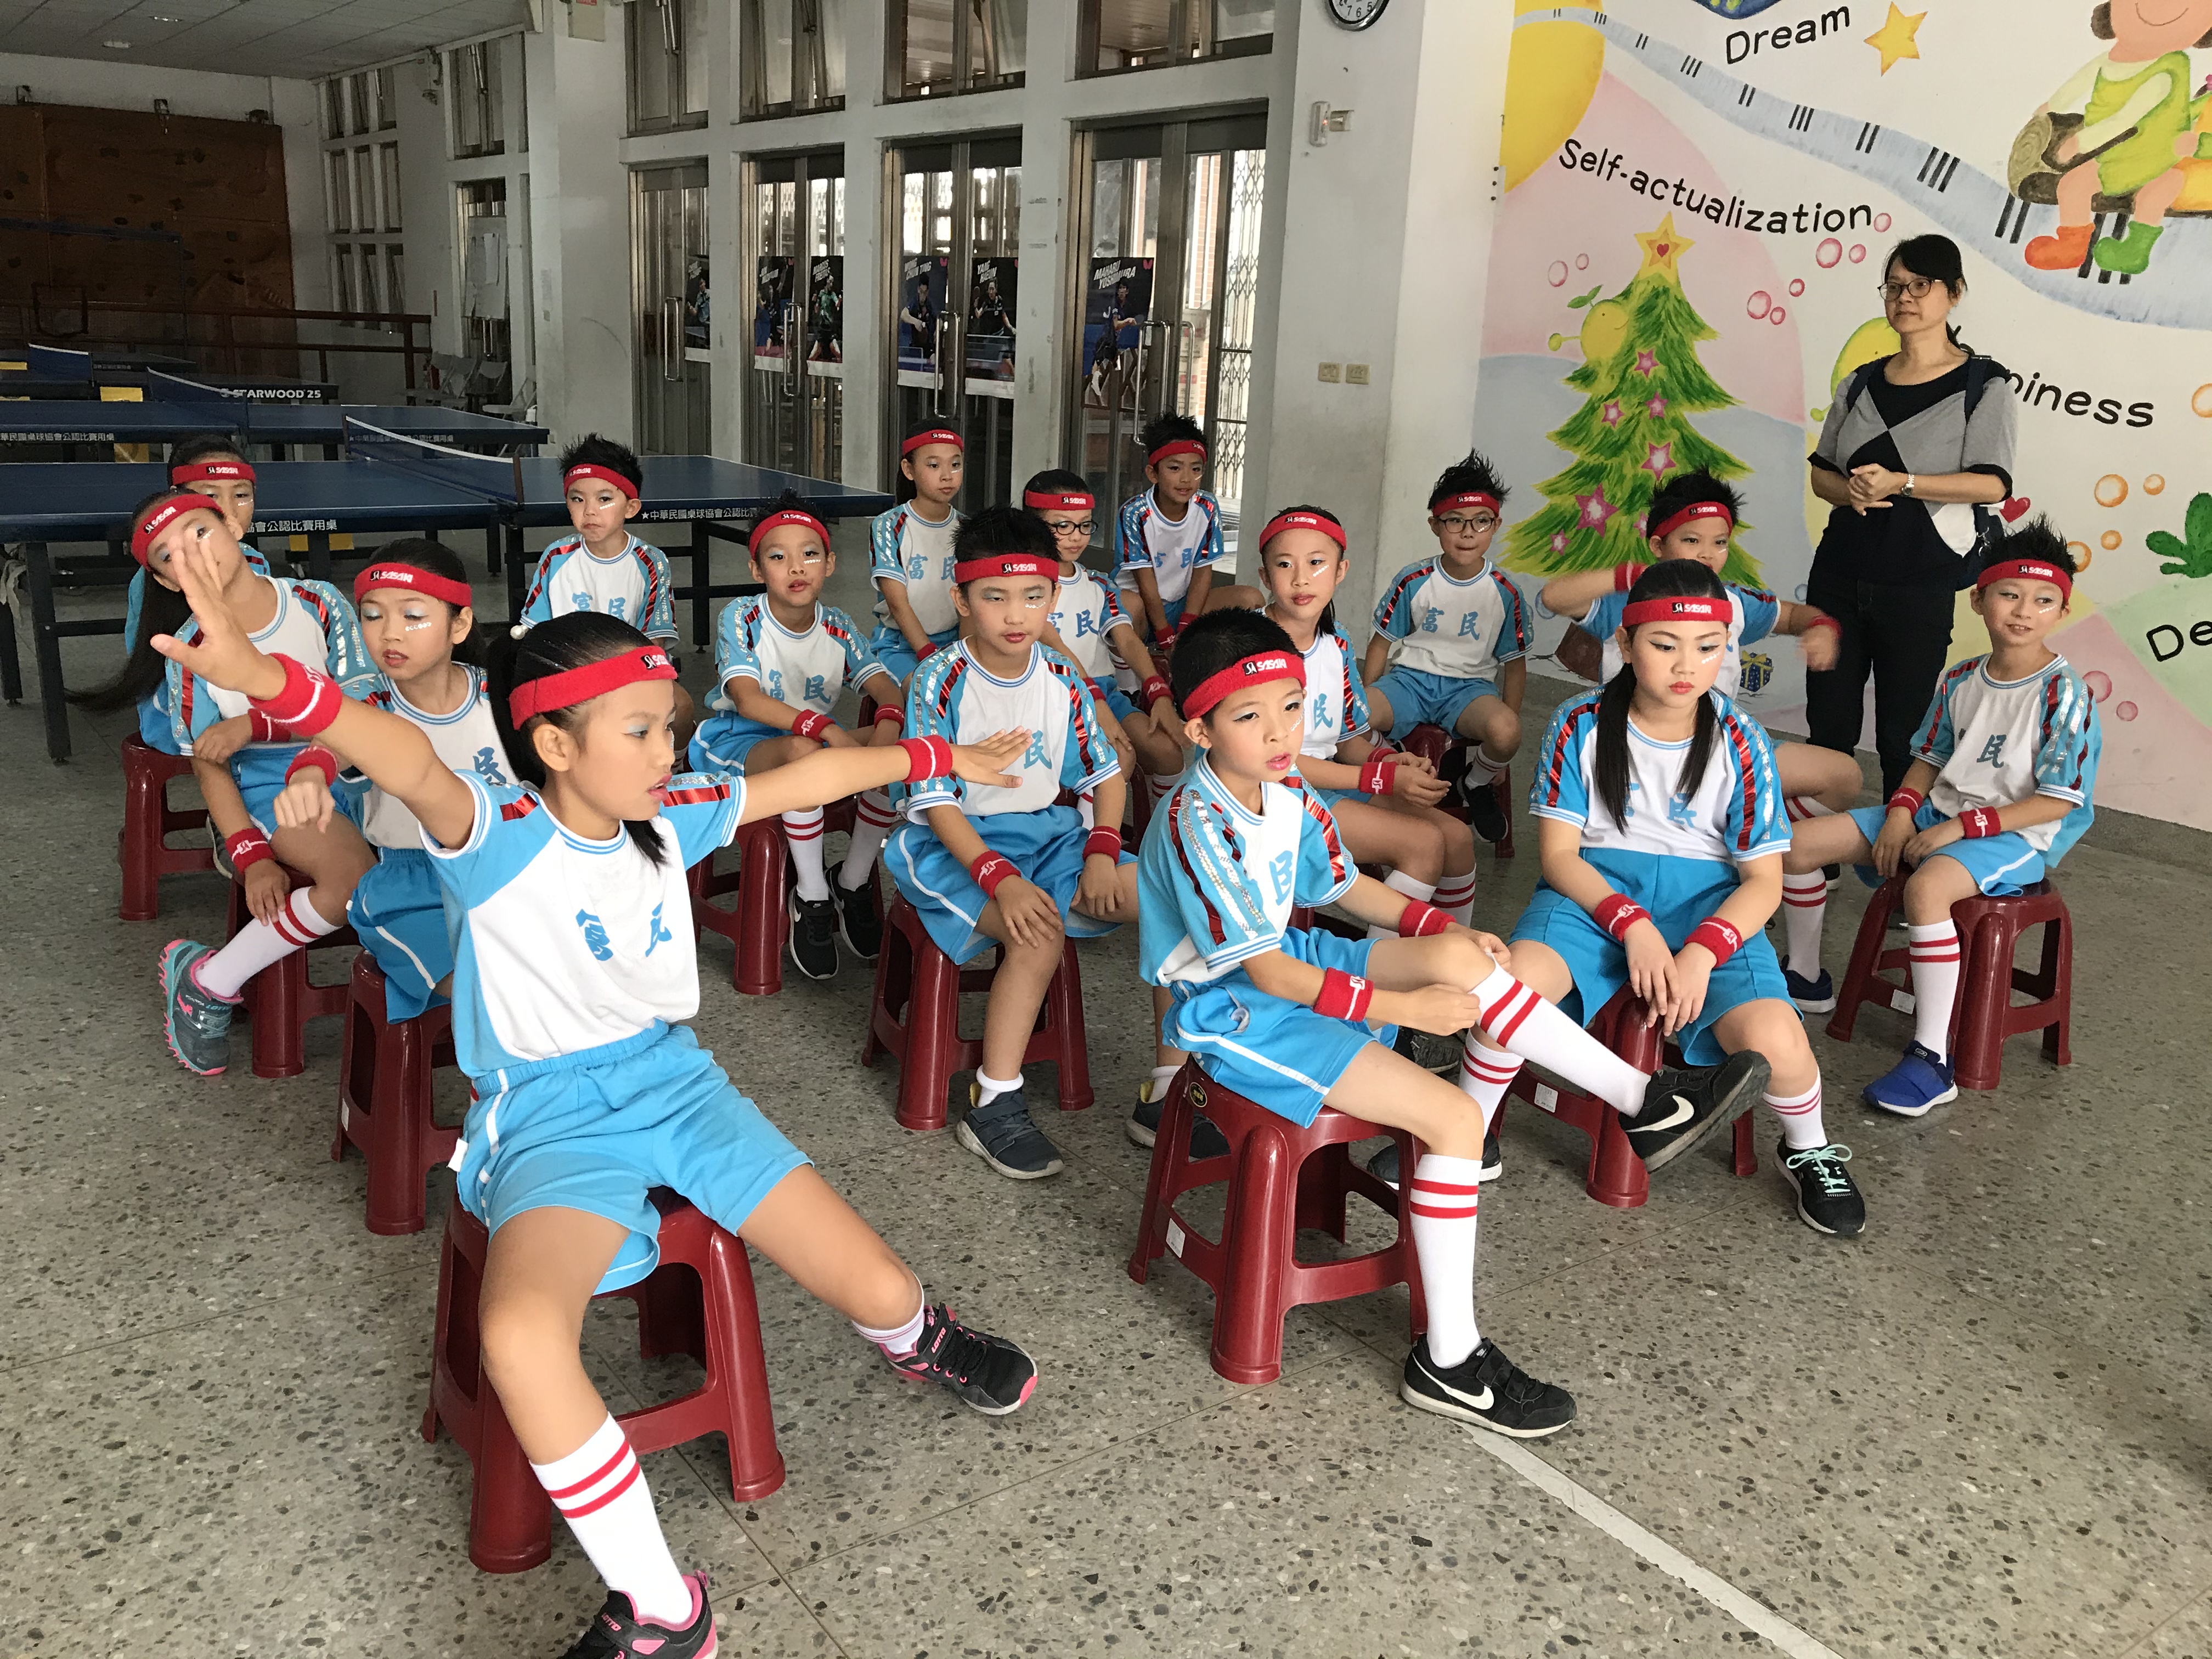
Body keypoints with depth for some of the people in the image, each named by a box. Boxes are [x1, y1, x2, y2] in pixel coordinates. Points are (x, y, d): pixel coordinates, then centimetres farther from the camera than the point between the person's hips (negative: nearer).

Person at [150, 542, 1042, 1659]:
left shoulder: (665, 820, 4)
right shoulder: (500, 841, -14)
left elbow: (807, 777, 17)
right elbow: (413, 767, -35)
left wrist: (935, 758, 24)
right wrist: (268, 681, -55)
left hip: (674, 1081, 5)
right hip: (552, 1118, -4)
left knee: (880, 1294, -8)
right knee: (521, 1339, -36)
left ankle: (914, 1336, 35)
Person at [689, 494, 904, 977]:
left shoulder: (837, 627, 3)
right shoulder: (741, 618, -10)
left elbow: (885, 687, -7)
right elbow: (748, 700, -25)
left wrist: (888, 722, -34)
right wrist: (824, 728, -37)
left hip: (820, 739, 5)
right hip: (739, 741, -5)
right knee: (802, 751, -40)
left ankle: (853, 883, -4)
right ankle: (812, 897, -23)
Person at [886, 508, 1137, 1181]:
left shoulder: (1062, 680, 2)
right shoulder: (940, 682, -12)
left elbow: (1105, 772, 10)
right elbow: (934, 801, -16)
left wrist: (1103, 849, -9)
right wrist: (1001, 878, -28)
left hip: (1046, 833, 5)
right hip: (953, 844, -5)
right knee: (1040, 935, -33)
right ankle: (992, 1107, -19)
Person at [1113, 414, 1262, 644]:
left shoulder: (1207, 510, -6)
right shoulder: (1135, 513, -17)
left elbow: (1203, 573, -4)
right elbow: (1146, 582, -17)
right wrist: (1167, 639, -22)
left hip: (1183, 603, 5)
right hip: (1143, 603, -5)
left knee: (1251, 599, -14)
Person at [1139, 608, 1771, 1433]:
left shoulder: (1288, 795, 3)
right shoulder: (1200, 824, -24)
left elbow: (1346, 886, 18)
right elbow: (1266, 974, -25)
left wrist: (1444, 929, 3)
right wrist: (1402, 1006, -25)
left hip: (1289, 961, 8)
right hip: (1230, 1011, -8)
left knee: (1458, 959, -6)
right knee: (1454, 1117, -17)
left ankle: (1644, 1099, 8)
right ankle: (1449, 1362, -10)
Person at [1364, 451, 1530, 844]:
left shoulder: (1504, 593, -1)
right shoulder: (1413, 582, -2)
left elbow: (1514, 663, 6)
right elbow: (1381, 643, 6)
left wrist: (1504, 740, 1)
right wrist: (1366, 704, -1)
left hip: (1470, 685, 0)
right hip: (1410, 677, 0)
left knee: (1504, 730, -36)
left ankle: (1477, 786, 1)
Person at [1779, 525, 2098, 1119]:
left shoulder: (2063, 693, -13)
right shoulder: (1962, 680, 7)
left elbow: (2056, 802, -16)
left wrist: (1959, 828, -19)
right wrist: (1901, 813, -4)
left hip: (2016, 836, -7)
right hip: (1937, 813, 8)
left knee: (1927, 886, -40)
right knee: (1798, 842, -2)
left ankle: (1933, 1060, -34)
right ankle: (1806, 979, 18)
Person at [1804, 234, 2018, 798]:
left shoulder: (1983, 387, -2)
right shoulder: (1860, 385, 12)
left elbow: (1992, 483, -12)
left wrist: (1901, 483, -22)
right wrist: (1850, 491, -9)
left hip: (1919, 586, -4)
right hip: (1839, 576, 5)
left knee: (1902, 736, 1)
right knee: (1828, 724, 8)